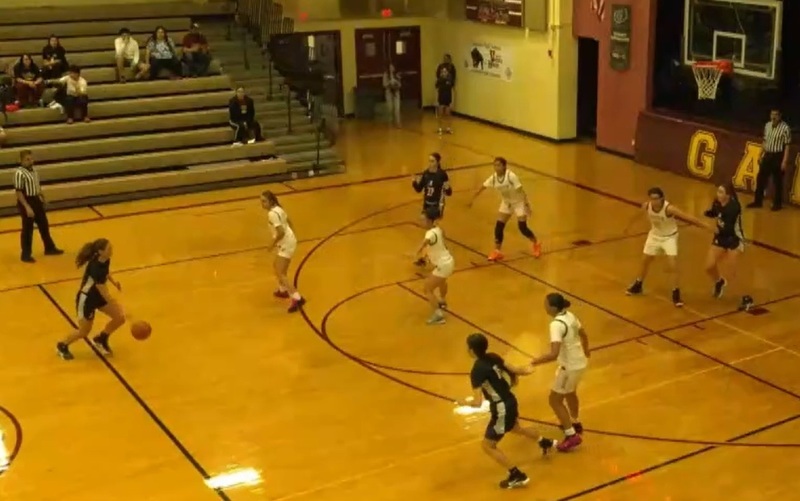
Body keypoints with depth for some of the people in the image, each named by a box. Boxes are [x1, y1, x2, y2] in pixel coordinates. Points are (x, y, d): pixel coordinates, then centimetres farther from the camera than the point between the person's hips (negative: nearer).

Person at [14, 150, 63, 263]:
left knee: (44, 225, 19)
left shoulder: (33, 170, 5)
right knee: (27, 229, 2)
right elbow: (18, 192, -22)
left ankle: (49, 248, 35)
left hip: (36, 200, 8)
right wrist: (27, 207, -24)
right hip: (26, 202, -8)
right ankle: (26, 255, 15)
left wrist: (41, 196, 20)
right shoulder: (19, 173, -21)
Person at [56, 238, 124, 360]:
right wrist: (120, 308, -34)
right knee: (84, 332, 7)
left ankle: (101, 339, 24)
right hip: (86, 299, -7)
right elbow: (105, 294, -34)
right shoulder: (95, 268, -37)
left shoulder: (105, 260, -14)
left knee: (119, 318, -1)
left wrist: (113, 282, -2)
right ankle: (62, 346, 35)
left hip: (98, 295, 7)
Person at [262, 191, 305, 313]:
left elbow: (281, 232, -28)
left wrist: (273, 244, -15)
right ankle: (283, 290, 44)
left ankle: (297, 298, -16)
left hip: (286, 244, -10)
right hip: (288, 241, 10)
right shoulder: (278, 209, 7)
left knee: (281, 274, -11)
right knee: (276, 266, 27)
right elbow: (289, 223, 17)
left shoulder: (272, 213, -22)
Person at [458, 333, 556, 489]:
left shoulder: (477, 371, -26)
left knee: (488, 446, 4)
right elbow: (513, 370, 11)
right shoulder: (493, 357, -4)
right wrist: (524, 370, 33)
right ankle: (546, 443, 61)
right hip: (510, 400, 9)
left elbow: (478, 403, -27)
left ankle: (518, 476, 5)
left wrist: (464, 402, -6)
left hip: (501, 409, -9)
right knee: (516, 428, 39)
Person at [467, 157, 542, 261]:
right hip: (506, 203, 5)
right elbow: (483, 187, -3)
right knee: (499, 226, -4)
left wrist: (527, 204, -28)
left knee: (523, 228, -6)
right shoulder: (493, 177, -15)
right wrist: (473, 199, 1)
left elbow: (521, 190, -27)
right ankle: (497, 251, 7)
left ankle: (536, 244, 21)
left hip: (519, 202, -5)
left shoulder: (511, 176, -30)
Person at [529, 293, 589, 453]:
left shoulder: (557, 324, -28)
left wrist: (537, 361, -19)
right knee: (569, 393, 32)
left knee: (555, 400, 4)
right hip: (580, 362, 9)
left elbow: (554, 354, -34)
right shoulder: (570, 315, -1)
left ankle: (572, 436, 6)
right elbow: (583, 335, 16)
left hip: (571, 366, -9)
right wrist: (585, 351, 35)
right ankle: (575, 423, 52)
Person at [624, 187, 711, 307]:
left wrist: (706, 226, -38)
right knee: (644, 261, 17)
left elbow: (688, 217, -36)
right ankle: (638, 285, 41)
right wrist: (629, 225, 20)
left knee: (673, 266, -14)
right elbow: (638, 215, 3)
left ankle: (676, 294, 0)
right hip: (654, 235, 5)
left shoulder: (669, 208, -35)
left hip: (669, 237, -4)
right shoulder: (646, 206, -21)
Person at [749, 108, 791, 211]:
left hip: (778, 156, -6)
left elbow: (787, 146, -14)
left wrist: (785, 161, -17)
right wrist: (760, 155, 16)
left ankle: (777, 204, 16)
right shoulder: (767, 125, 6)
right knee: (760, 178, 10)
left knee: (777, 181, 3)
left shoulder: (785, 128, -14)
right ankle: (758, 201, 22)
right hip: (767, 155, 6)